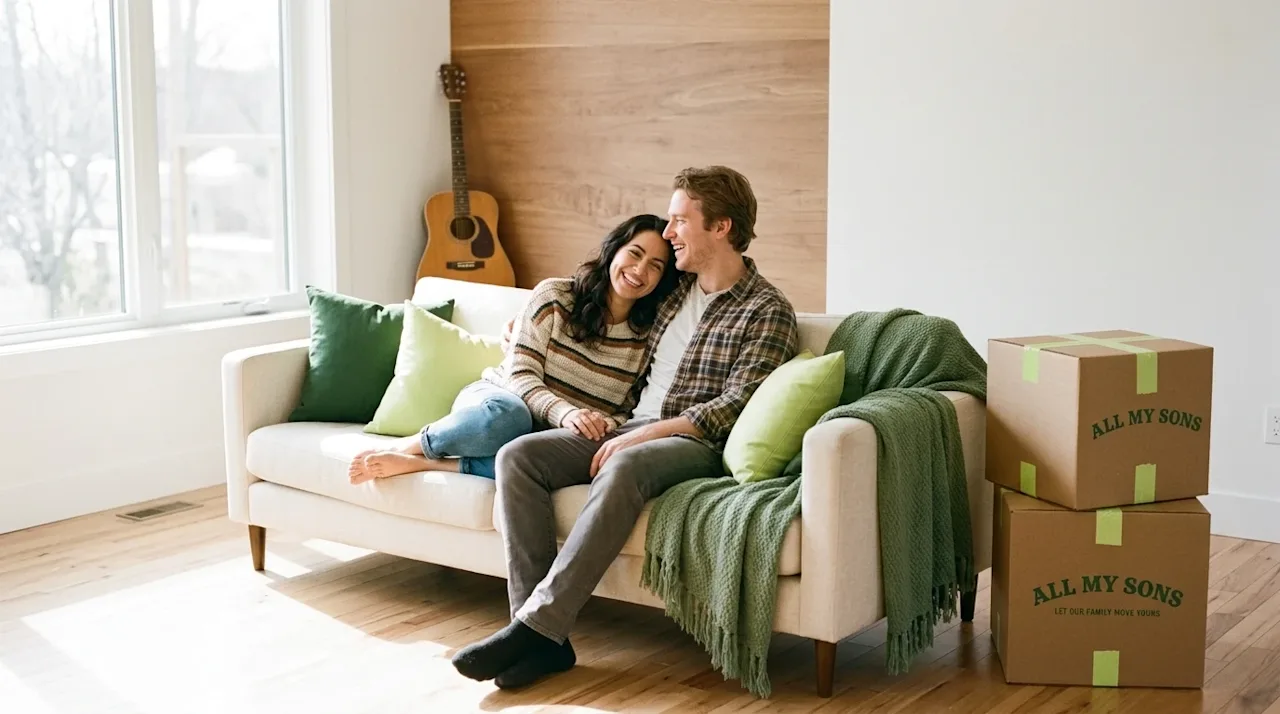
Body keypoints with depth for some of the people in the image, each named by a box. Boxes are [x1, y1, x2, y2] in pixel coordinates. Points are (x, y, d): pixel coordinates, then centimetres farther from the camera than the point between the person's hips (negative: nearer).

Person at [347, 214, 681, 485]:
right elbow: (520, 374, -9)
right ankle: (406, 445, -15)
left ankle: (416, 462, -25)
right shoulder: (554, 295, -4)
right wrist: (565, 412, -28)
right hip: (494, 400, -1)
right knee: (508, 416, -43)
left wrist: (607, 425, -19)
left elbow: (629, 411, 6)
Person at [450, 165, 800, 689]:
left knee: (625, 467, -40)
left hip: (696, 444, -7)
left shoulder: (766, 311, -2)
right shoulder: (674, 289, 20)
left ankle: (535, 623, -39)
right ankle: (542, 640, -27)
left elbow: (734, 408, -13)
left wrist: (643, 434, -20)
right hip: (628, 431, 7)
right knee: (518, 456, -18)